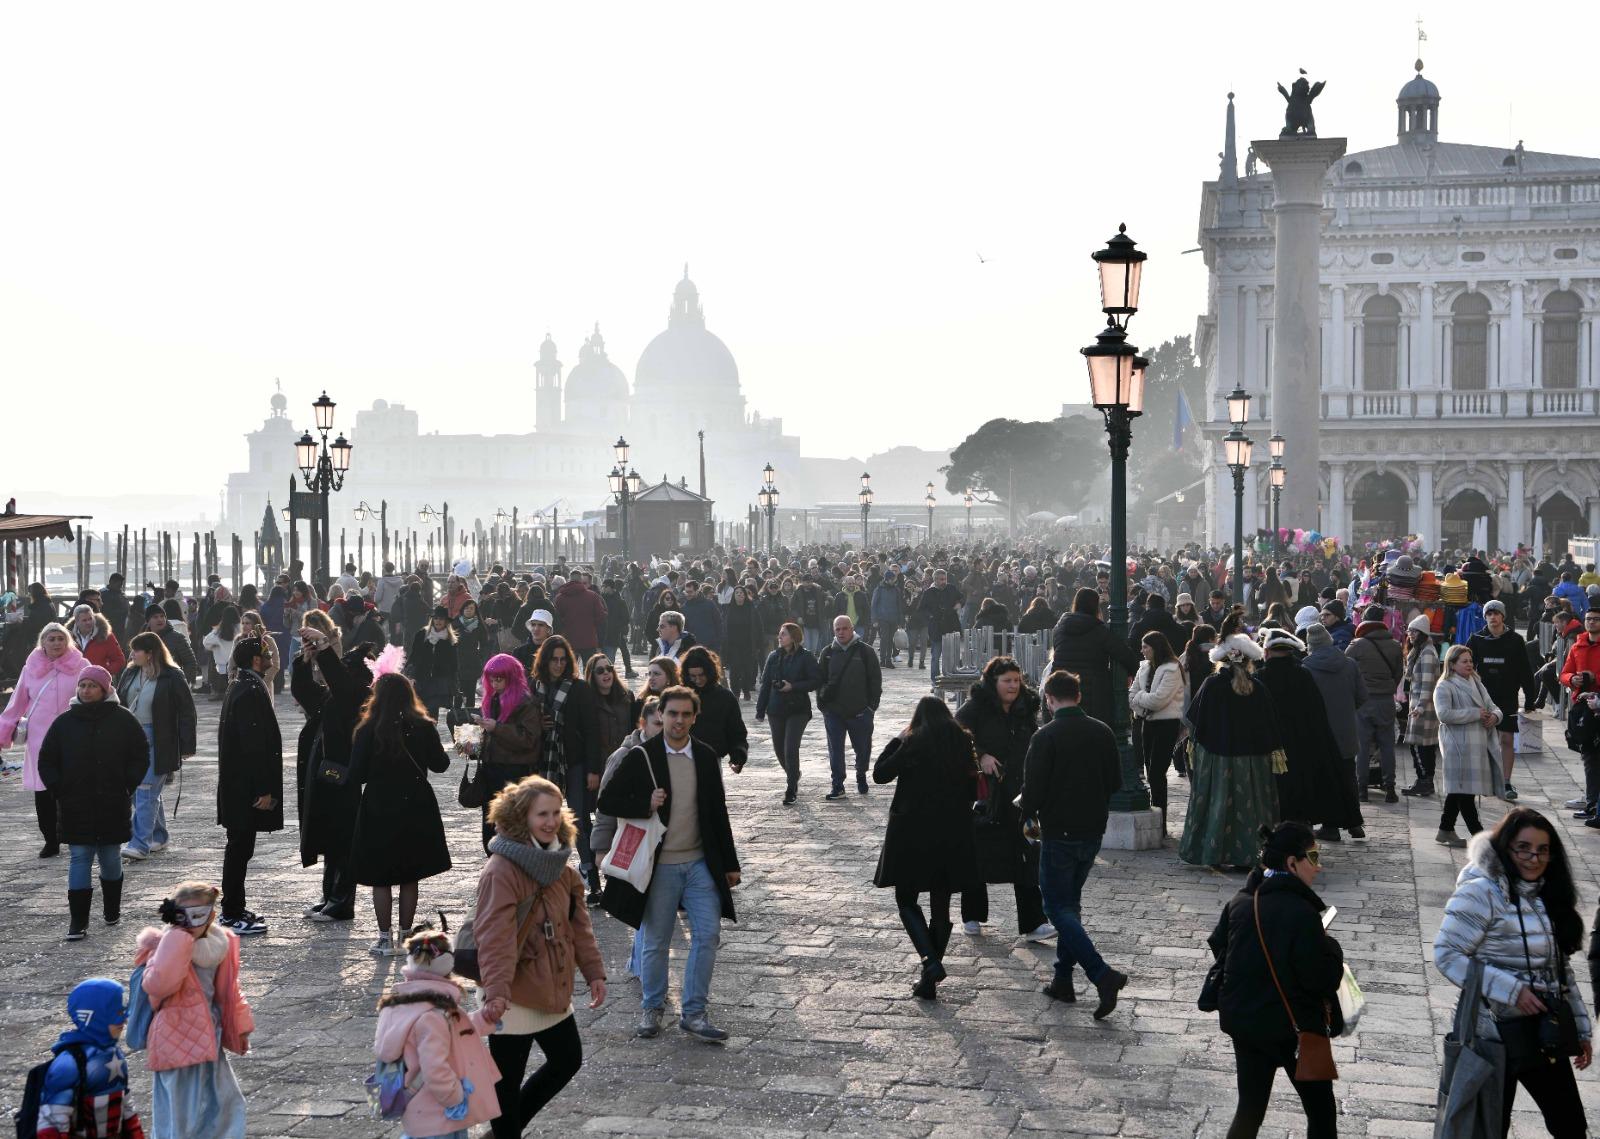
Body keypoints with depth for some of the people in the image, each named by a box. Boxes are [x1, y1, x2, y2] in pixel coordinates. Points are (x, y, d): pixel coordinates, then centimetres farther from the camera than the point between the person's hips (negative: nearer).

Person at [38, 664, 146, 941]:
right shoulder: (64, 722, 4)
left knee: (111, 857, 10)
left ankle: (112, 910, 28)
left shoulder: (122, 719, 0)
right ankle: (78, 921, -3)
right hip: (75, 808, 0)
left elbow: (139, 757, 5)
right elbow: (46, 761, 9)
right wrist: (58, 790, 0)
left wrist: (127, 787, -4)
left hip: (113, 806, 0)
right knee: (79, 859, -3)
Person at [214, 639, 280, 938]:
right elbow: (256, 744, -22)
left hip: (234, 786, 10)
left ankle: (232, 910, 24)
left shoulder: (237, 687, 12)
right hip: (247, 788, -10)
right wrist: (264, 789, -20)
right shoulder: (252, 692, -19)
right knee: (240, 848, -4)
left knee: (238, 847, 16)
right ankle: (232, 916, 1)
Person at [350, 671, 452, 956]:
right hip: (416, 809, 2)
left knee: (380, 878, 8)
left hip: (379, 810, -2)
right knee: (410, 878, 12)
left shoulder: (368, 730, -13)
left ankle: (385, 939, 7)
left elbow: (357, 775, -10)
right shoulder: (424, 727, -7)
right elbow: (439, 764, 5)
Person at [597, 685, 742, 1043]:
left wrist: (729, 863, 12)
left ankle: (694, 1012, 8)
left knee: (707, 934, -2)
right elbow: (607, 802, -4)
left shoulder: (706, 758, 6)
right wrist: (646, 804, -20)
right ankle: (651, 1008, 24)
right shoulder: (641, 757, -5)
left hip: (700, 863, 3)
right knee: (655, 942, 6)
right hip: (660, 866, -3)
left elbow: (717, 812, 12)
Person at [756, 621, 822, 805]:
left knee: (790, 749, -11)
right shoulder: (774, 657, 5)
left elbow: (817, 680, -10)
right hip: (776, 709, 5)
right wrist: (760, 711, 6)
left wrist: (793, 686, -18)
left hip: (798, 709, -5)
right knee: (779, 749, 13)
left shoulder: (805, 657, -7)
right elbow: (765, 684, 8)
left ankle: (791, 790, -2)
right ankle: (793, 777, 39)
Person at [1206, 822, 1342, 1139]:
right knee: (1320, 1108, 11)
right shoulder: (1301, 913, -23)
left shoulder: (1240, 902, -3)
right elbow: (1321, 978, -21)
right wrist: (1332, 950, -2)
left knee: (1249, 1107, 14)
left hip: (1243, 1020, 6)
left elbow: (1218, 947, 10)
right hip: (1294, 1028, -6)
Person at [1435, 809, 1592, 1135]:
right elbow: (1446, 954, -19)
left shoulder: (1547, 895, 10)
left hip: (1545, 1032, 7)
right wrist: (1511, 990, -22)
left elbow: (1561, 968, 16)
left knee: (1571, 1125, 9)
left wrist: (1581, 1028, 14)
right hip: (1498, 1033, -7)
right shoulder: (1481, 892, -14)